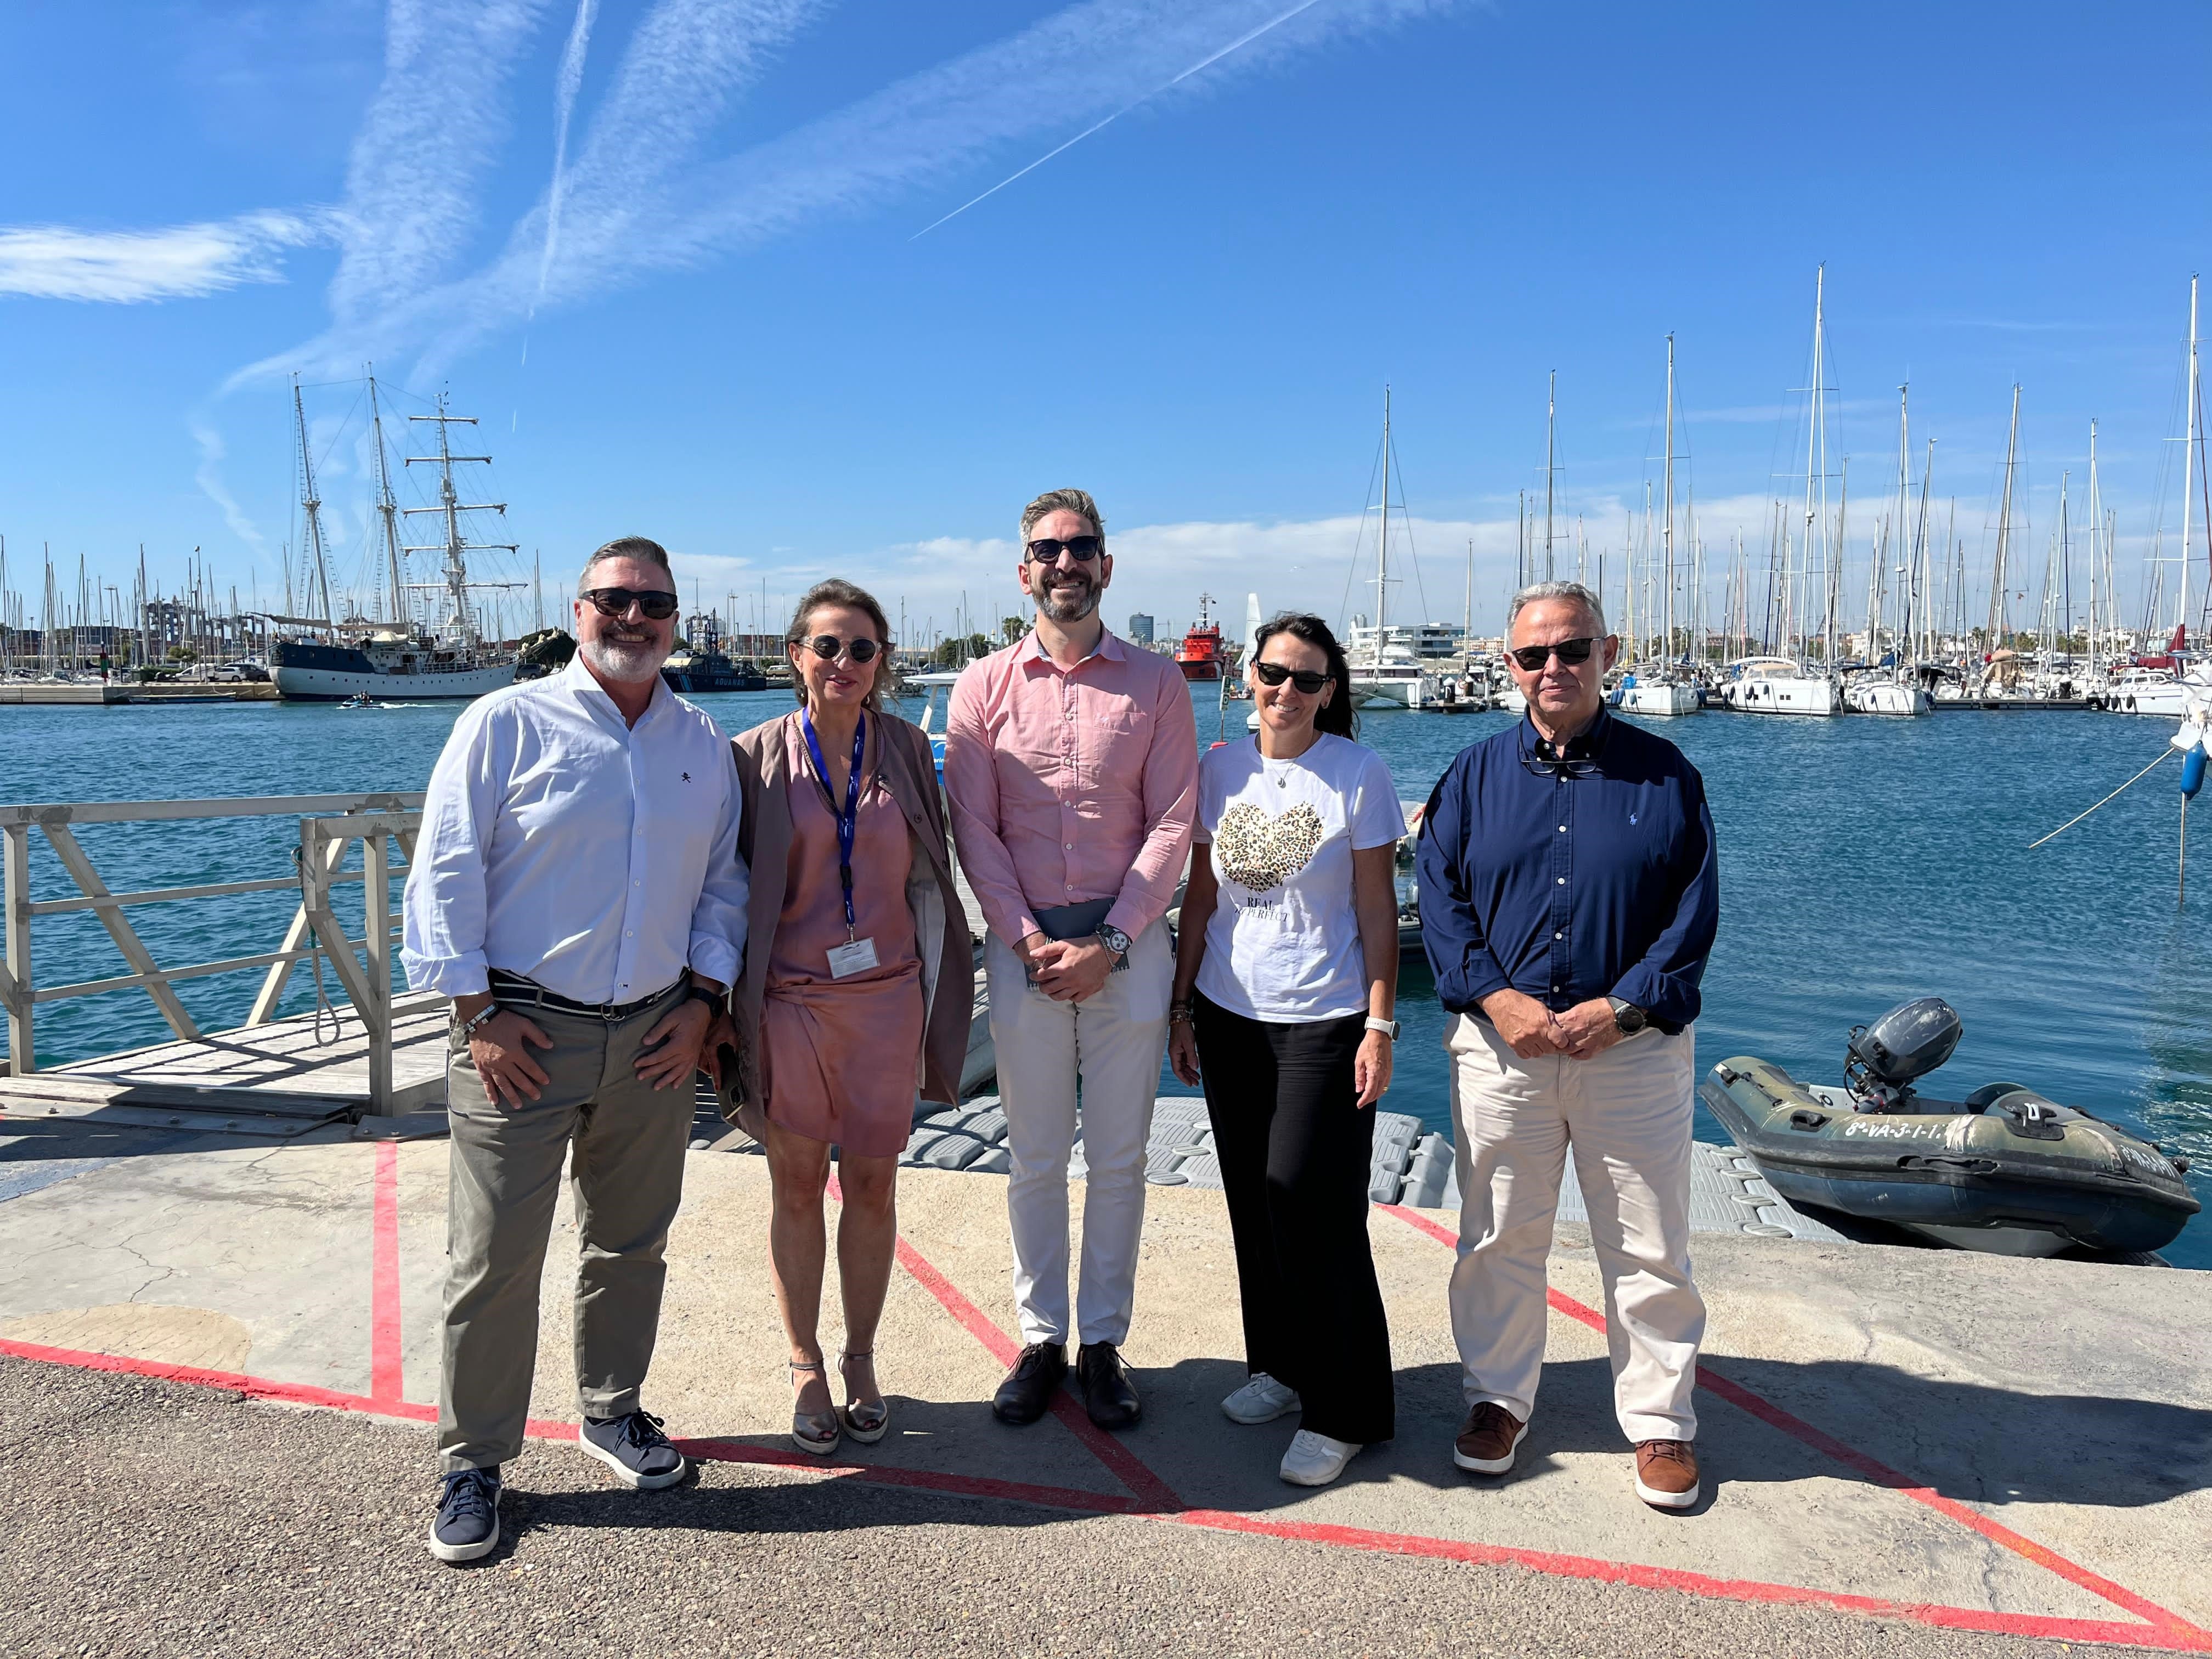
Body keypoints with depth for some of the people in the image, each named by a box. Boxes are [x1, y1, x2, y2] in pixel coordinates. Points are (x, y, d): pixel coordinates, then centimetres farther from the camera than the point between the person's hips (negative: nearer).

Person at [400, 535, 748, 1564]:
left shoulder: (704, 745, 9)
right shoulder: (508, 722, -4)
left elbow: (722, 883, 13)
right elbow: (445, 871, -6)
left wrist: (704, 997, 2)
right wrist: (478, 1011, -10)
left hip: (654, 1037, 4)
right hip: (522, 1032, -4)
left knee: (631, 1244, 16)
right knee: (495, 1258, 1)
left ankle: (611, 1410, 36)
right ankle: (473, 1463, 18)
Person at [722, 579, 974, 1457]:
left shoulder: (908, 748, 2)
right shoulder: (756, 757, -4)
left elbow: (928, 875, 8)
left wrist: (935, 995, 6)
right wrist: (725, 1005, -1)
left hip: (885, 995, 1)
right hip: (788, 1000, -1)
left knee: (872, 1186, 9)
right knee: (797, 1188, 10)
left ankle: (861, 1359, 28)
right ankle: (805, 1366, 28)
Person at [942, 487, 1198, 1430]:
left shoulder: (1156, 684, 3)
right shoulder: (984, 686, 5)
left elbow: (1172, 823, -2)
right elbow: (974, 829, 2)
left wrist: (1109, 944, -10)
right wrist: (1030, 939, -9)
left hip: (1127, 942, 0)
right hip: (1024, 940, 1)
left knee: (1119, 1157, 7)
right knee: (1034, 1158, 8)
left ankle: (1104, 1343, 20)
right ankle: (1040, 1341, 22)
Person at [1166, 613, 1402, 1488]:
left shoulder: (1358, 772, -6)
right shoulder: (1220, 768, 5)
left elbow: (1377, 910, -5)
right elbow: (1201, 897, 9)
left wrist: (1380, 1027, -8)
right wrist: (1182, 1005, 8)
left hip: (1323, 1020, -4)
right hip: (1230, 1014, 4)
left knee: (1312, 1206, -4)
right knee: (1254, 1202, 12)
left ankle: (1344, 1411, 11)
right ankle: (1281, 1366, 30)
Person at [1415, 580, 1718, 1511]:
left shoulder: (1664, 774, 2)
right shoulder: (1475, 774, 5)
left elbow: (1693, 911, -1)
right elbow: (1440, 898, 2)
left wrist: (1622, 1007, -12)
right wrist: (1496, 997, -12)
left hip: (1634, 1046, -1)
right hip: (1500, 1043, 1)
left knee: (1649, 1247, 7)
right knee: (1499, 1237, 11)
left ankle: (1661, 1421, 26)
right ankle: (1498, 1398, 30)